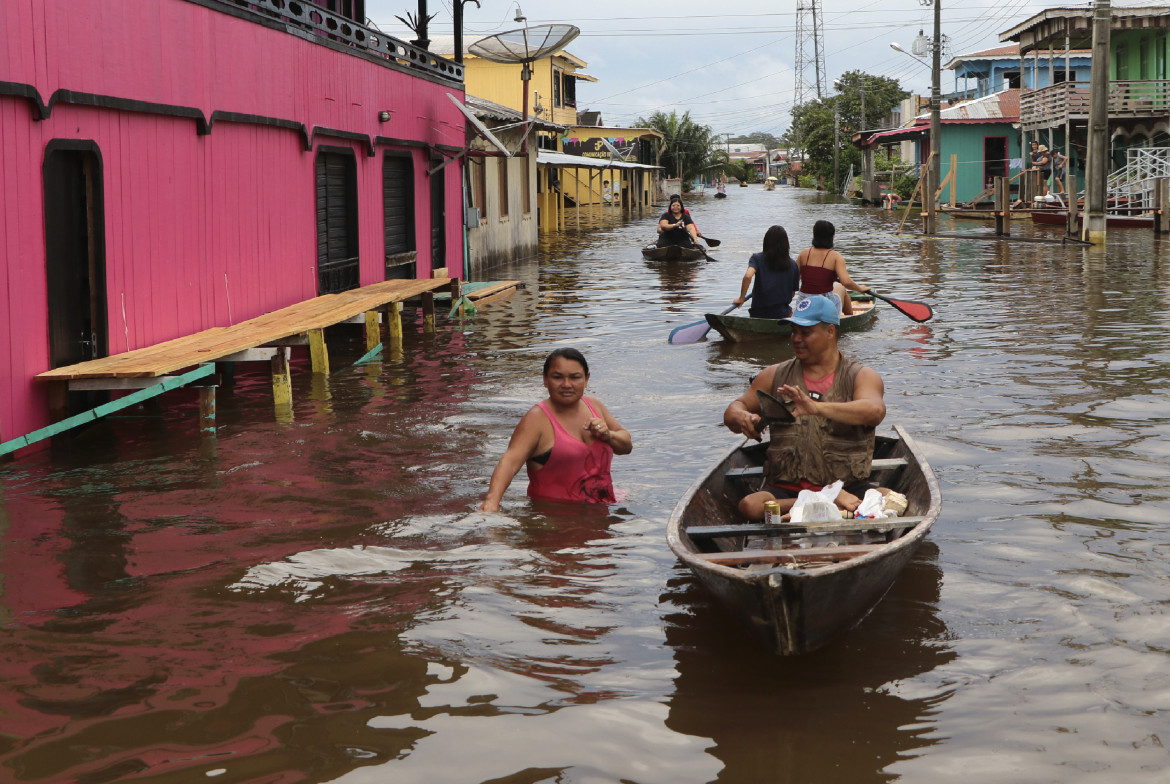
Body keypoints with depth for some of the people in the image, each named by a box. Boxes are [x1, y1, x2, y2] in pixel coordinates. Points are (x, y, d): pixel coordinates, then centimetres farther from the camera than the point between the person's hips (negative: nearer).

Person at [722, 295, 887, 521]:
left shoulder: (861, 376, 4)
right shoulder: (775, 376, 15)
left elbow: (875, 411, -17)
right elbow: (735, 407, 18)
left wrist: (817, 408, -34)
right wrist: (741, 418, -10)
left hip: (848, 485, -2)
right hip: (786, 489, 3)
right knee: (750, 506, -32)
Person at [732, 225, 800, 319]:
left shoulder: (757, 258, -5)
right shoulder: (792, 265, 0)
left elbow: (748, 276, -23)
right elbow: (792, 293, 6)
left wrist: (741, 298, -12)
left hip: (758, 314, -1)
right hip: (782, 314, 1)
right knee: (791, 310, 34)